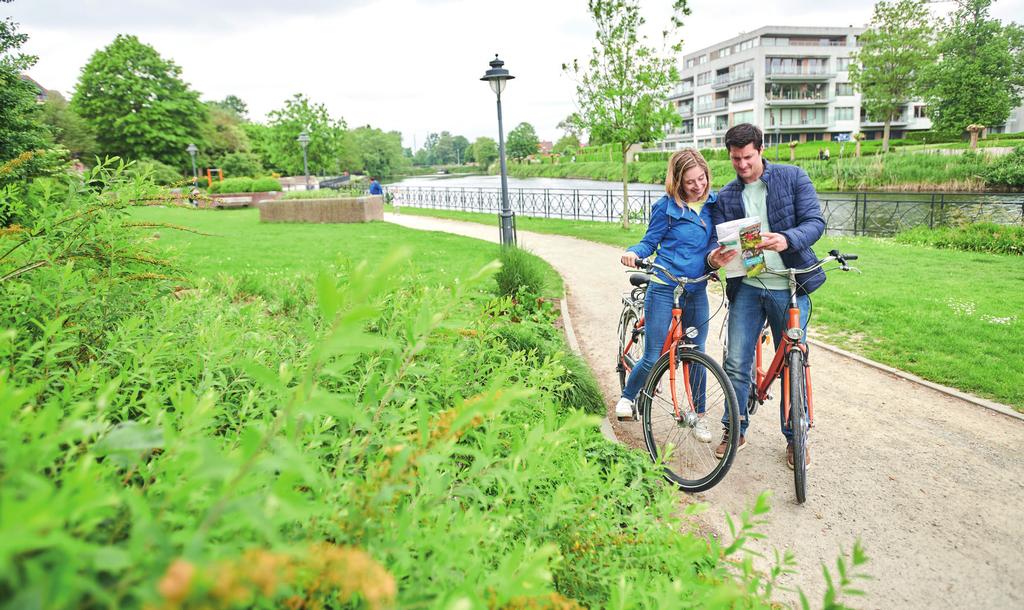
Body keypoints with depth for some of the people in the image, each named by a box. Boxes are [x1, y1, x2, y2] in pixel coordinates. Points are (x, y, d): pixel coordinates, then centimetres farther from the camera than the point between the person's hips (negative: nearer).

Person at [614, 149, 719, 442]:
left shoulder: (713, 204, 7)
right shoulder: (666, 206, -6)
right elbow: (650, 242, 0)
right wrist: (633, 252, -21)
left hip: (697, 291, 4)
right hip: (664, 289, -4)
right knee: (654, 358, -3)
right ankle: (627, 396, 25)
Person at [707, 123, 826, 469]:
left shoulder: (793, 177, 0)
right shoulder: (725, 197, 7)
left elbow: (815, 221, -8)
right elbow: (720, 240, 4)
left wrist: (787, 239, -30)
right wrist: (715, 259, -21)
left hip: (790, 288, -2)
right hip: (747, 287, 2)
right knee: (735, 363, 0)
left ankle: (795, 437, 22)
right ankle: (735, 430, 19)